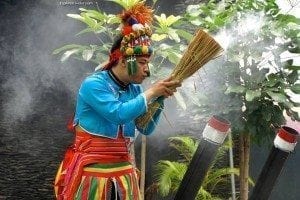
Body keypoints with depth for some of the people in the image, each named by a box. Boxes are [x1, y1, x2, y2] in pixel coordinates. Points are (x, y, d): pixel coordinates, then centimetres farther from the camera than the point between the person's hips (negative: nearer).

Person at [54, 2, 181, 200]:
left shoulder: (134, 89, 4)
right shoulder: (93, 84, -14)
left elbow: (146, 129, 8)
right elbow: (119, 114, -27)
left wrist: (160, 98, -5)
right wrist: (151, 92, -18)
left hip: (123, 171, 6)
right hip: (92, 171, -6)